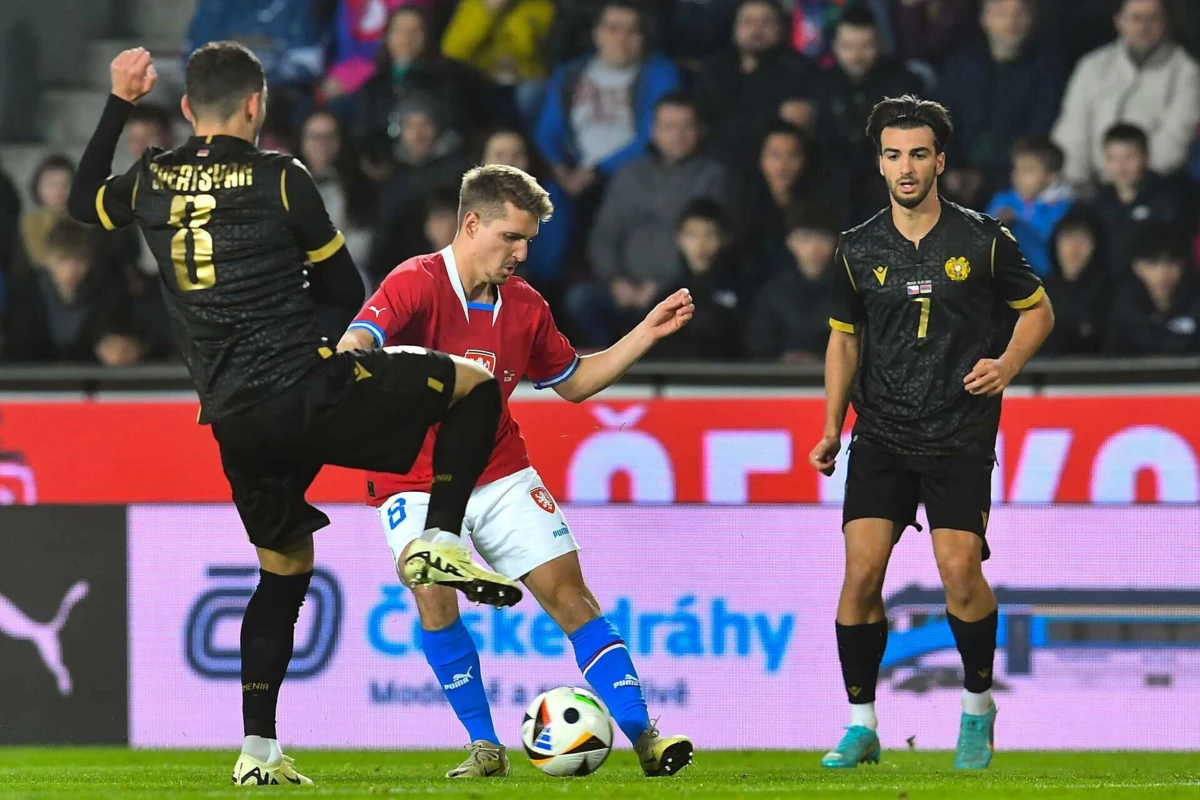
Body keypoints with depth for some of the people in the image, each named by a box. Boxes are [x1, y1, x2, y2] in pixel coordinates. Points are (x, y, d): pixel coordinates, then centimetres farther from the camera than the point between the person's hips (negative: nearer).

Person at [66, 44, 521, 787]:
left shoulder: (152, 183, 7)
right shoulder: (280, 180, -6)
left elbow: (82, 201, 31)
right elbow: (347, 293, 1)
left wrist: (119, 104, 34)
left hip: (234, 421, 6)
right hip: (304, 390, -6)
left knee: (285, 570, 22)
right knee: (474, 385, 9)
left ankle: (259, 749, 15)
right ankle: (442, 541, -3)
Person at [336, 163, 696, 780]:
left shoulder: (525, 307, 3)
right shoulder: (415, 284, -15)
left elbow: (572, 382, 18)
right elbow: (355, 346, -31)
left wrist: (646, 333, 10)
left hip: (501, 476, 4)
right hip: (414, 484, -4)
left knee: (568, 593, -3)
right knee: (432, 591, -25)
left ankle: (643, 737, 0)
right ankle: (485, 747, -13)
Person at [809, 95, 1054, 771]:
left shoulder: (983, 240, -3)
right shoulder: (859, 250, 4)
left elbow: (1038, 309, 9)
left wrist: (1007, 365, -9)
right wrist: (832, 428, 9)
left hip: (961, 437, -2)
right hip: (881, 437, 2)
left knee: (960, 571, -12)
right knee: (862, 572, -9)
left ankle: (979, 704, 13)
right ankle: (862, 727, 3)